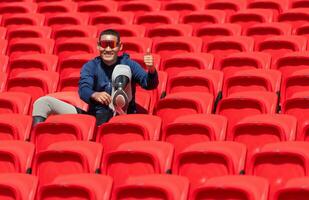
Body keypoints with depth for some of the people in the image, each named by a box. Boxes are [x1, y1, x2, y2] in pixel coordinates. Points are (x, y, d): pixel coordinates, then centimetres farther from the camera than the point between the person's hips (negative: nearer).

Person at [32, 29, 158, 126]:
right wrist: (95, 95, -35)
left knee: (122, 69, -18)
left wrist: (151, 70, -32)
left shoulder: (127, 64, 4)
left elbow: (149, 85, -8)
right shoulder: (90, 67, 9)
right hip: (95, 115, 3)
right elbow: (83, 90, -10)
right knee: (44, 102, -5)